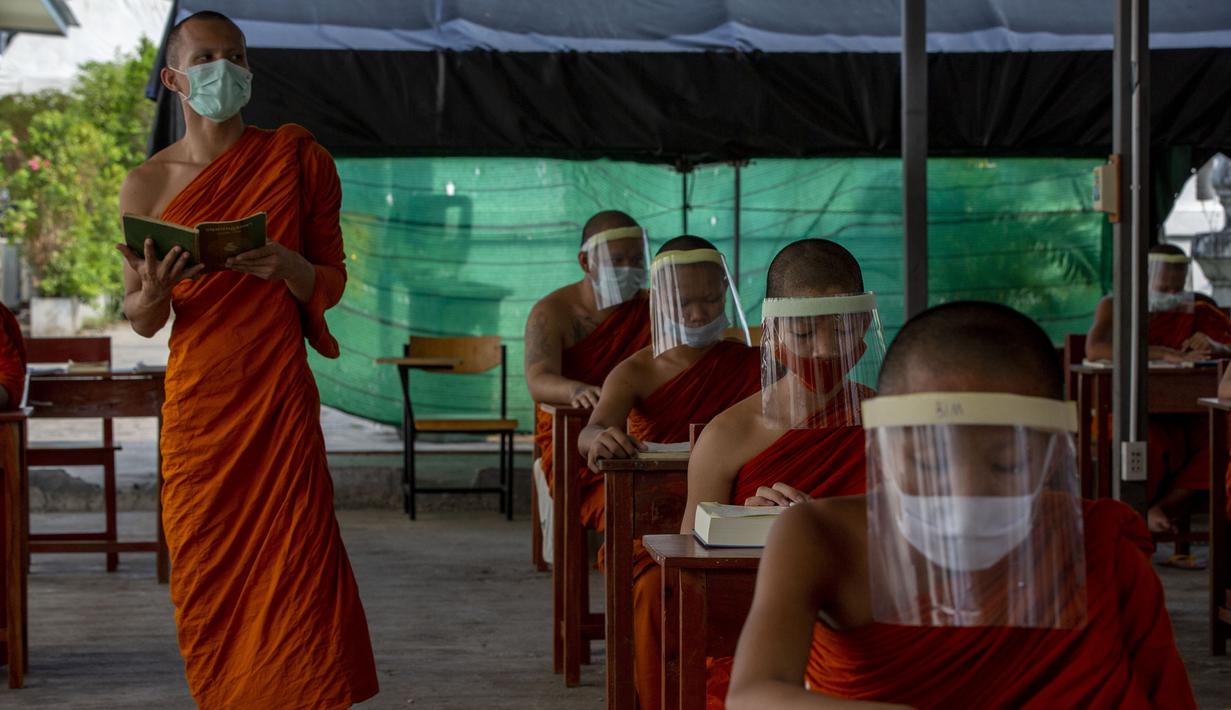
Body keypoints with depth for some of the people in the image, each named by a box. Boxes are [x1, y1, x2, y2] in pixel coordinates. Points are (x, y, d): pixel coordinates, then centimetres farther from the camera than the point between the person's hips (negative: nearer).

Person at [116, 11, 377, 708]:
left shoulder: (295, 157, 3)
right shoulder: (148, 185, 6)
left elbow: (332, 284, 4)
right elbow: (140, 321, 11)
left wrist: (285, 267, -18)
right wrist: (152, 293, -13)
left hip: (280, 404, -2)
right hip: (195, 408, 2)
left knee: (295, 570, -9)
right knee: (207, 585, 3)